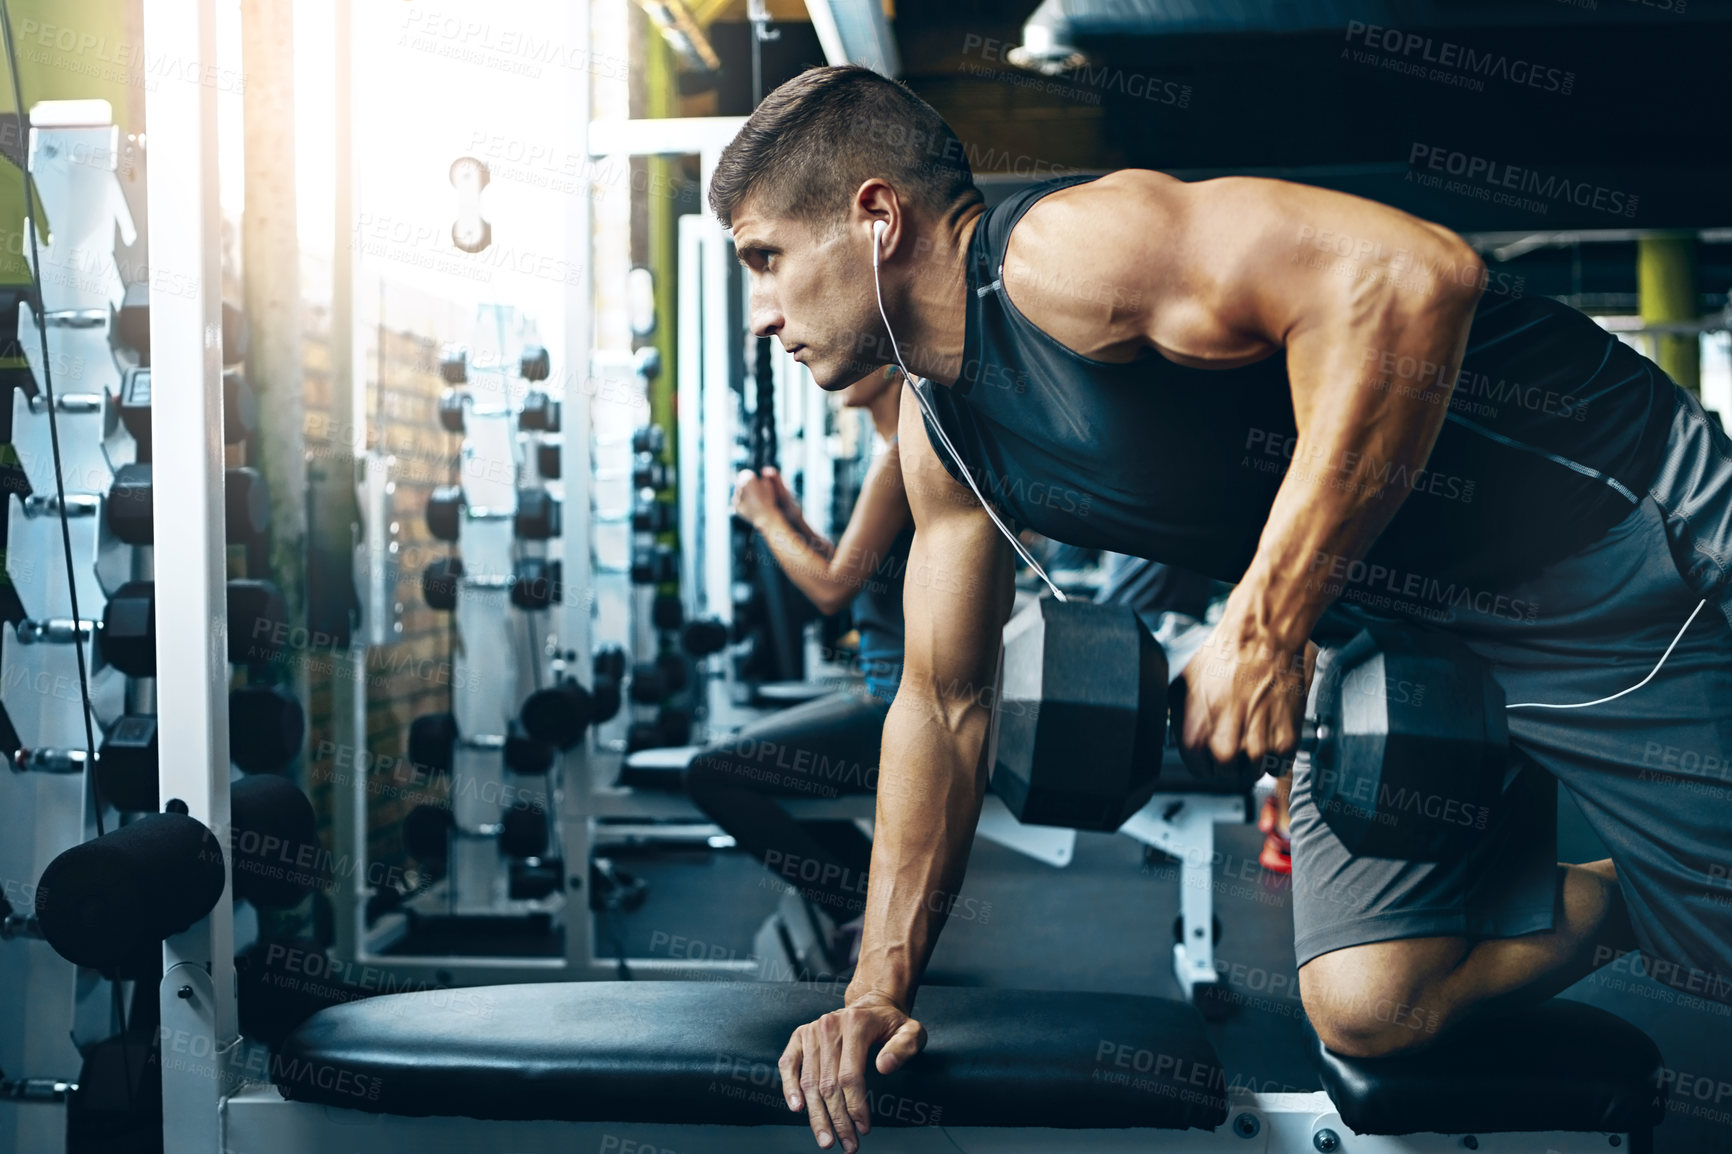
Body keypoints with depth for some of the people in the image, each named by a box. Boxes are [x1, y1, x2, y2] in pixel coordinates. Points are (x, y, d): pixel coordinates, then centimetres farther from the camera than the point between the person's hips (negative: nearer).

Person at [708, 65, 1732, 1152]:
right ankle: (1626, 900, 24)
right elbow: (943, 706, 11)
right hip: (1415, 639, 8)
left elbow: (1409, 274, -37)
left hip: (1625, 549, -7)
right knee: (1371, 1002, -1)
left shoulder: (1057, 252, -25)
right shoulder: (940, 440, 4)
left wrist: (1262, 626, -33)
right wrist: (882, 988, 7)